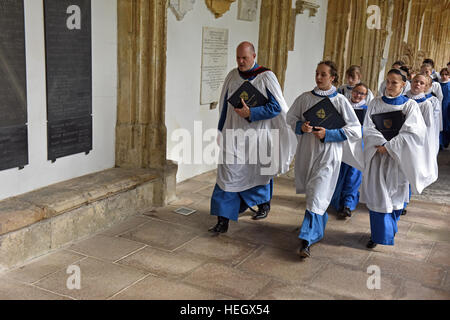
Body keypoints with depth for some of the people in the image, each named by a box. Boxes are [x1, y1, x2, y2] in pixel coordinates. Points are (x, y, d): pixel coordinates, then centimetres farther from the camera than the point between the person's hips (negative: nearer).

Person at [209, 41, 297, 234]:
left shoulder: (266, 77, -9)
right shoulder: (232, 76, 5)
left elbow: (276, 107, -11)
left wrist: (251, 113, -22)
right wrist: (222, 130, 17)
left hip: (257, 134, -3)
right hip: (235, 134, 3)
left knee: (258, 172, 14)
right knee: (228, 174, -5)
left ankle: (264, 205, 43)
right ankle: (223, 220, -2)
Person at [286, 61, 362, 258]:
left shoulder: (340, 101, -5)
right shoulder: (305, 98, 5)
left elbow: (354, 129, -6)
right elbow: (291, 118, 13)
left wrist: (327, 134, -15)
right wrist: (301, 127, -9)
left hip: (328, 154, -4)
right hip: (307, 151, 4)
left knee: (317, 195, -10)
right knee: (312, 192, 16)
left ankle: (306, 240, -11)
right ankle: (318, 230, 38)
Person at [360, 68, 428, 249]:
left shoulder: (410, 105, -1)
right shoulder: (376, 103, 5)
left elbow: (411, 132, -10)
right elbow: (368, 128, -2)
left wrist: (389, 146, -17)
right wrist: (382, 143, -17)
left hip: (398, 156, -1)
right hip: (378, 154, 1)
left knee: (395, 193, 6)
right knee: (377, 194, -1)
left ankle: (390, 227, 26)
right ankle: (379, 233, 10)